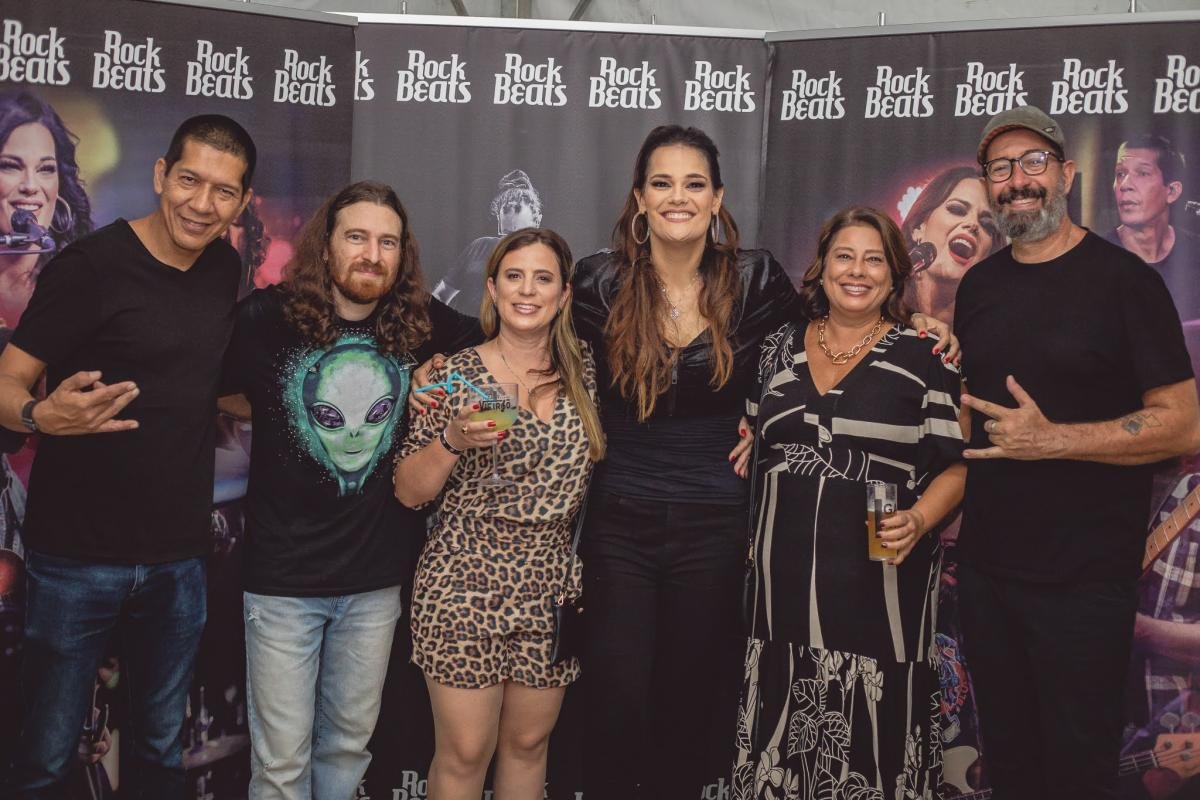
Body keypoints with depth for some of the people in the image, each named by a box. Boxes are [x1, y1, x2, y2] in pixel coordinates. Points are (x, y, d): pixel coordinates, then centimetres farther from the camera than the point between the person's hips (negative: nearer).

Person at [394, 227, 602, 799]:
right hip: (464, 587, -3)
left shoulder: (585, 374, 4)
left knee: (528, 742, 14)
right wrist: (452, 440, -20)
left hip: (551, 589, 3)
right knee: (464, 752, 4)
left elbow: (601, 463, 18)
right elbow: (409, 492, -4)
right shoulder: (458, 375, -5)